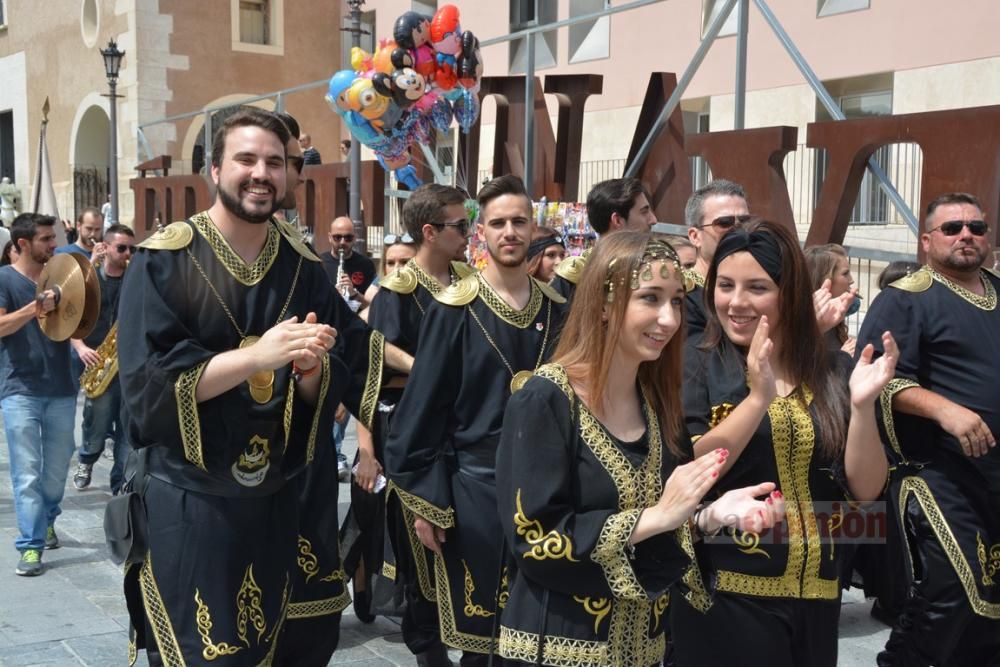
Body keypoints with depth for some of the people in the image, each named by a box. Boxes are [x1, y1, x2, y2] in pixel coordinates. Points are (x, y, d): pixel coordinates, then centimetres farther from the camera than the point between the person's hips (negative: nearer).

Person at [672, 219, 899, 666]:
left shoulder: (834, 371, 2)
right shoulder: (693, 365, -5)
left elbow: (866, 491, -2)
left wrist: (862, 406, -17)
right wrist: (758, 397, -25)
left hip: (816, 598, 3)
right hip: (723, 596, -3)